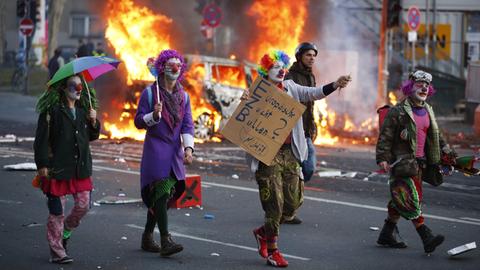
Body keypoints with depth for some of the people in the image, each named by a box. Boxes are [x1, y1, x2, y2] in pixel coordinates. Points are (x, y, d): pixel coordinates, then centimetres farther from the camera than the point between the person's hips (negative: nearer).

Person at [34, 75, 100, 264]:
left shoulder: (83, 109, 12)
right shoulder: (52, 110, -8)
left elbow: (92, 136, 19)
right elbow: (41, 138, -10)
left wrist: (93, 122, 0)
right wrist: (42, 164, -15)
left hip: (81, 167, 6)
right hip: (58, 168, -6)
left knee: (83, 205, 5)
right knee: (57, 211, 0)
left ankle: (65, 231, 32)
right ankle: (57, 252, 10)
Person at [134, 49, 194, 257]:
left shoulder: (183, 96, 12)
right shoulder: (150, 93, -2)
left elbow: (187, 125, 7)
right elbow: (138, 121, -2)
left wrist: (188, 148, -6)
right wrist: (154, 115, -21)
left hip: (175, 151, 5)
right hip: (156, 148, -5)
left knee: (160, 196, 9)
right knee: (162, 192, -16)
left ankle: (147, 237, 21)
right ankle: (165, 241, -22)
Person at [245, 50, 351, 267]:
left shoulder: (290, 88, 9)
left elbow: (312, 93, 0)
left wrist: (335, 85, -16)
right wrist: (244, 102, -29)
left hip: (290, 153, 6)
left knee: (293, 201, 10)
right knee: (274, 204, -2)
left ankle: (263, 232, 32)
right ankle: (272, 251, 11)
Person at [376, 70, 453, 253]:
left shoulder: (428, 111, 15)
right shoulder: (398, 111, -8)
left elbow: (435, 134, 28)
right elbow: (385, 136, -9)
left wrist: (443, 146, 14)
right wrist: (383, 158, -16)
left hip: (420, 162, 8)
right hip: (403, 162, -8)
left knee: (400, 201, 13)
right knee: (410, 200, -13)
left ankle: (386, 235, 24)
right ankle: (427, 238, -17)